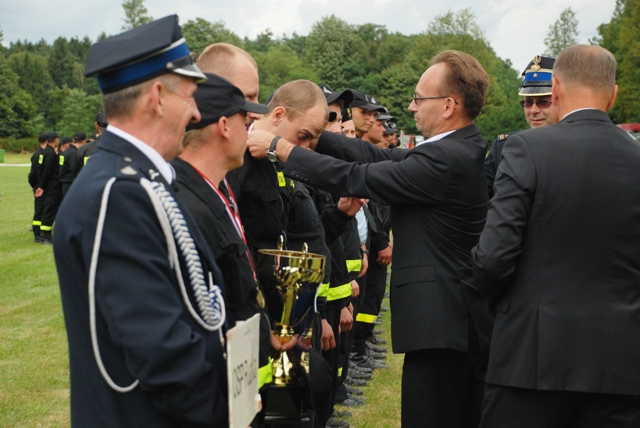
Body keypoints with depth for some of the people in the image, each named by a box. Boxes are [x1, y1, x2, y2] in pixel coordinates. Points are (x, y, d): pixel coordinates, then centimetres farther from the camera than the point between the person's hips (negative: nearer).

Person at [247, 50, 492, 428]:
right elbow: (382, 158, 8)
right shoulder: (465, 148, 10)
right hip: (469, 321, 10)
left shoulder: (445, 158, -20)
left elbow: (355, 178, -19)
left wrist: (280, 148, -11)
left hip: (440, 322, -10)